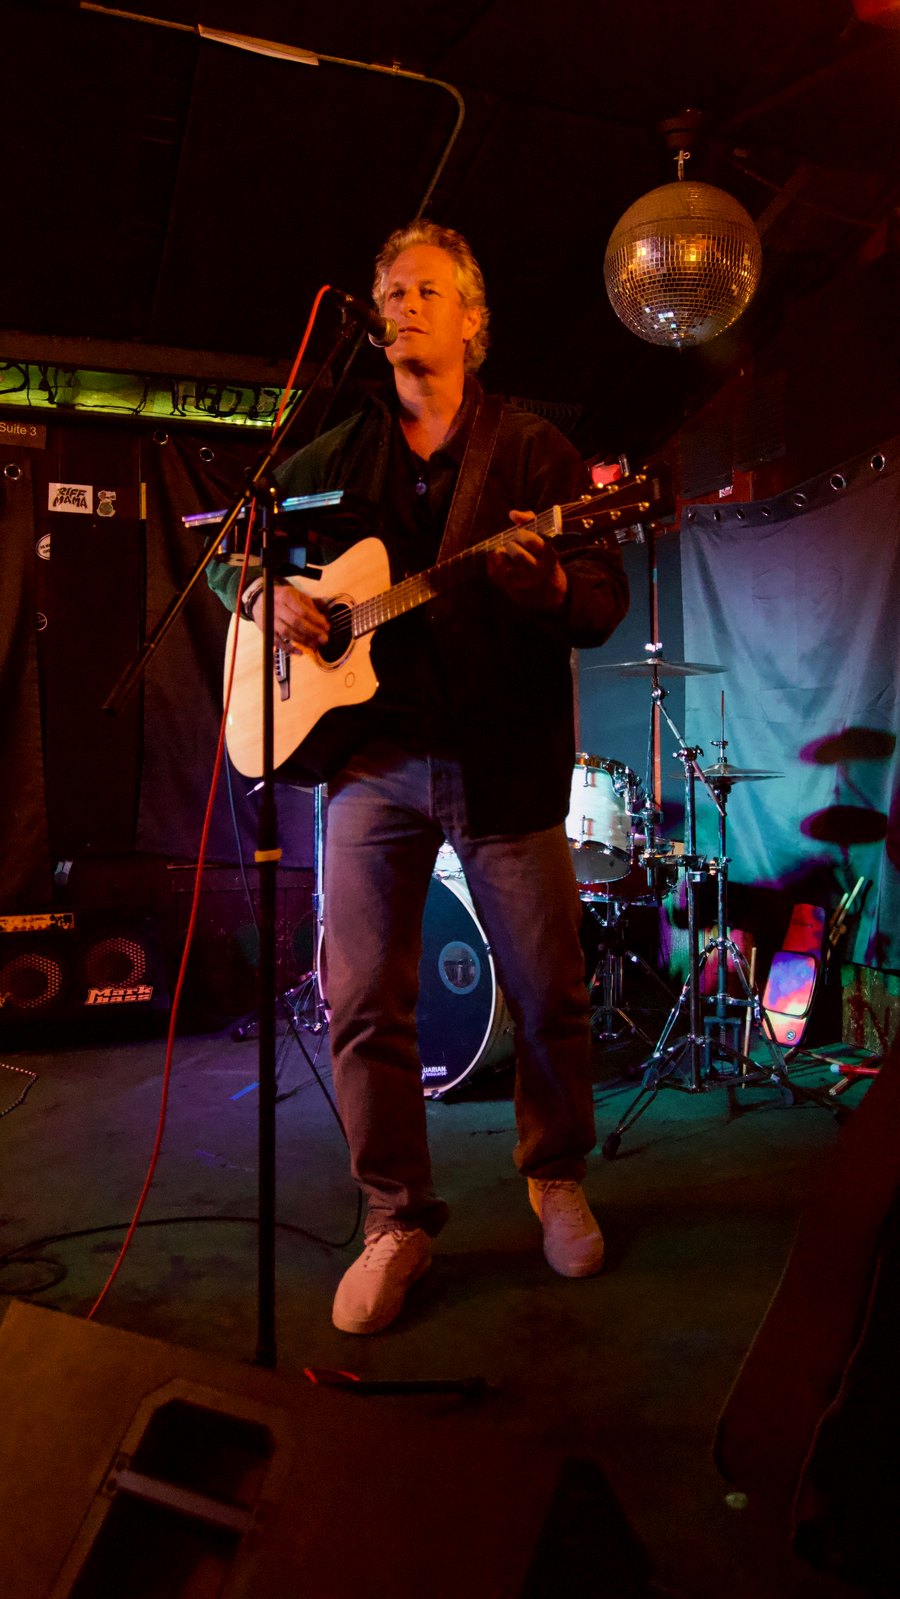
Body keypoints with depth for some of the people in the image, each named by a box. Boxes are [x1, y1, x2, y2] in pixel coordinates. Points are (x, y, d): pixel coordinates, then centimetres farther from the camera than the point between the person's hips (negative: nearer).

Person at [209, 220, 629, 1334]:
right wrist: (268, 595, 1)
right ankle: (399, 1220, 17)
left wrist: (548, 584, -24)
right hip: (371, 756, 2)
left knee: (549, 998, 5)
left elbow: (606, 605, -2)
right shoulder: (332, 459, 15)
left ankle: (556, 1176, 31)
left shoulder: (532, 449, 6)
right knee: (362, 1004, -1)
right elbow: (230, 552, 23)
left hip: (505, 760, -2)